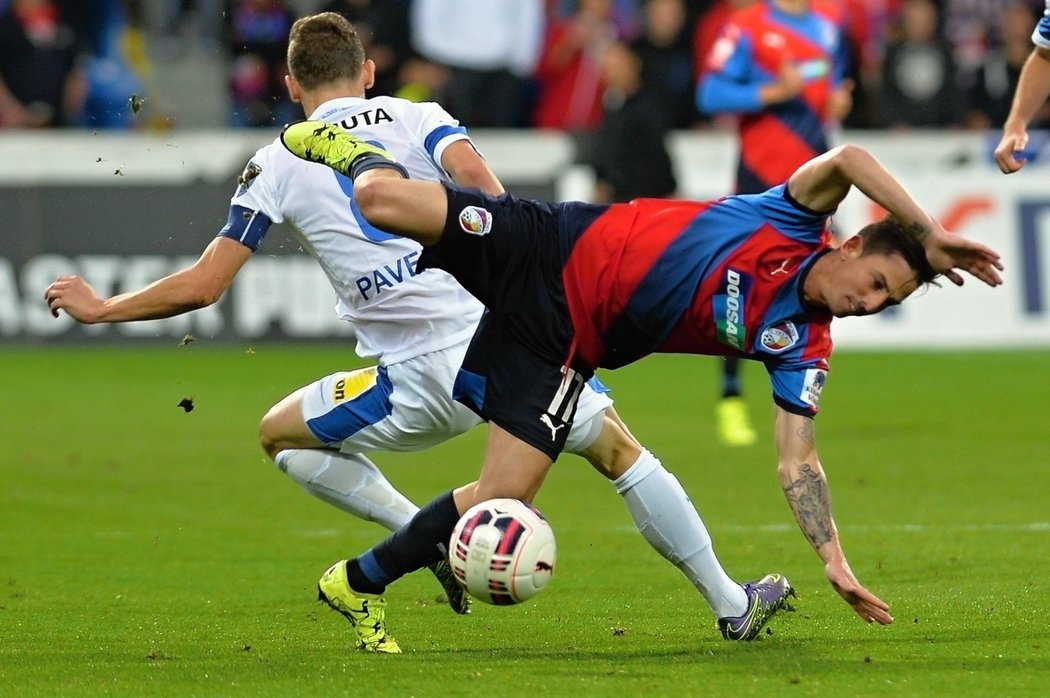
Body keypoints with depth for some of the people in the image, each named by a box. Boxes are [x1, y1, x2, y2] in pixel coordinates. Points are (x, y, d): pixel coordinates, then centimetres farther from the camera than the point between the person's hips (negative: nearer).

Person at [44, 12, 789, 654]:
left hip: (423, 386, -2)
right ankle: (730, 602, 24)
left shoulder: (277, 165, 8)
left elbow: (203, 285, 6)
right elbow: (483, 185, -10)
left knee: (281, 434, 20)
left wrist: (100, 307, 18)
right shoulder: (419, 117, 12)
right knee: (620, 448, 22)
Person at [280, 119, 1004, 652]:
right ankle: (351, 149, 20)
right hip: (556, 250, -4)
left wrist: (834, 559, -12)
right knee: (385, 198, -21)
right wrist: (930, 236, -32)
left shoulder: (801, 348, -3)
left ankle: (361, 582, 8)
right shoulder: (799, 223, -13)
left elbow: (798, 460, -2)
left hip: (565, 344, 4)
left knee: (507, 495, -16)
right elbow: (848, 158, -32)